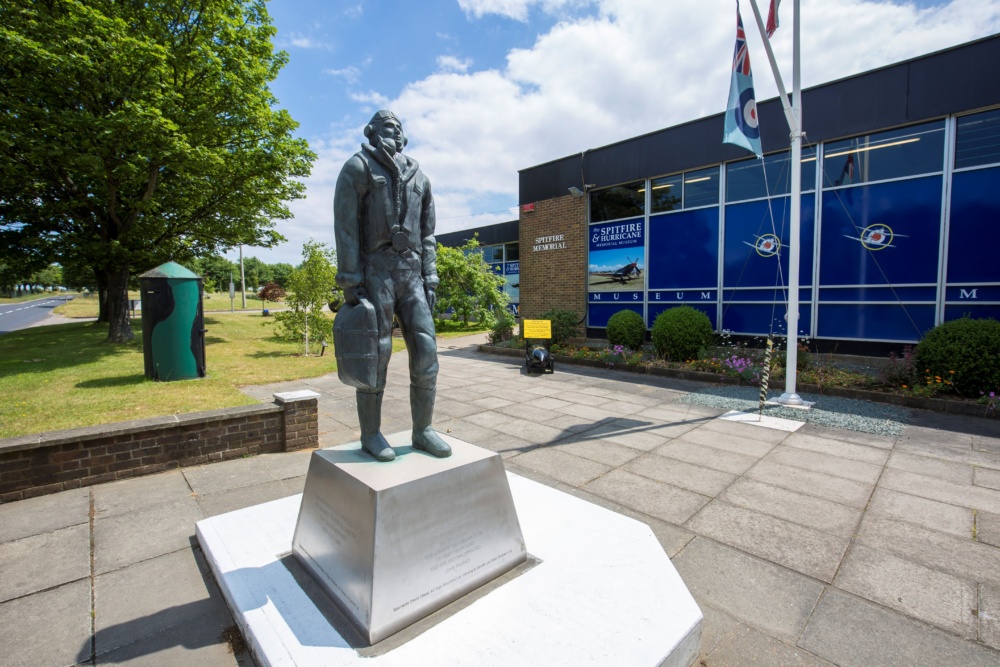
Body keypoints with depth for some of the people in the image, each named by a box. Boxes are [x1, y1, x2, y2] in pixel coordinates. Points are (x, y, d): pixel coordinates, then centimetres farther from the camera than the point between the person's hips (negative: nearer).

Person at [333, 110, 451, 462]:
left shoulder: (419, 177, 21)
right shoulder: (358, 167, 5)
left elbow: (427, 234, 17)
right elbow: (345, 227, -5)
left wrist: (430, 280, 6)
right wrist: (350, 282, -13)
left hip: (410, 274, 5)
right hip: (374, 271, -4)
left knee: (425, 349, -3)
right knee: (376, 352, -4)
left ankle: (422, 430, 9)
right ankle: (371, 434, 10)